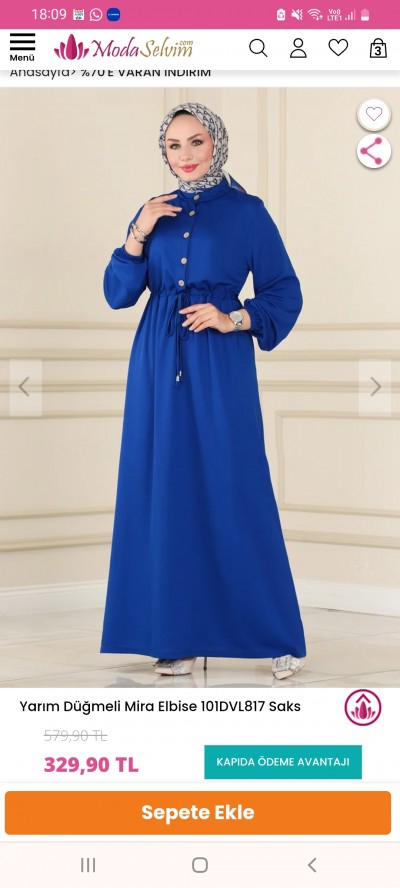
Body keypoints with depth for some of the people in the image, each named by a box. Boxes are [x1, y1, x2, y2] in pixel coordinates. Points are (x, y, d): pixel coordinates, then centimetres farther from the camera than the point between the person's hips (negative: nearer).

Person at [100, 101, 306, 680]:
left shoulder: (247, 211, 2)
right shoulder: (155, 212, 12)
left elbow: (284, 293, 2)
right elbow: (118, 294, 8)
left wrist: (232, 319, -12)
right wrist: (138, 235, -5)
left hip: (220, 367, -4)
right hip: (159, 367, 4)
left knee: (237, 491, -6)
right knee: (167, 491, 2)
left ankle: (279, 637, 2)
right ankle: (179, 636, 7)